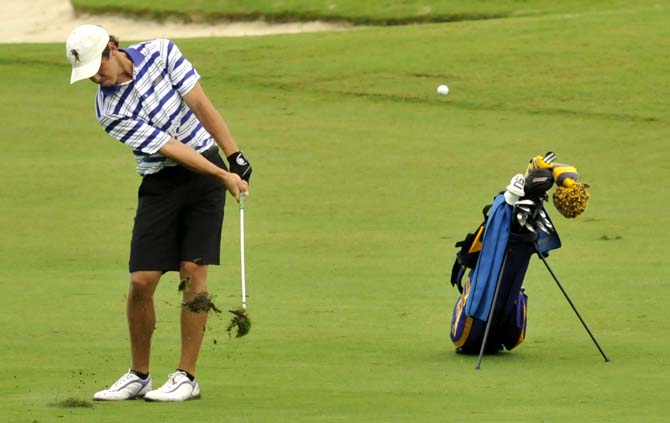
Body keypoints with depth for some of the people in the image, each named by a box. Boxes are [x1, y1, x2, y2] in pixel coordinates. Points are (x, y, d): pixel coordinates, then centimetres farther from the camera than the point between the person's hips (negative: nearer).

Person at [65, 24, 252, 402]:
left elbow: (200, 105, -5)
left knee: (193, 272, -8)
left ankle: (187, 377, -4)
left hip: (207, 171, 0)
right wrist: (224, 176, -17)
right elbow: (168, 148, -15)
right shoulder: (110, 111, -12)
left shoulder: (161, 53, -8)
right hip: (161, 183, 0)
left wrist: (235, 157, -6)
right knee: (142, 280, -7)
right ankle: (139, 376, 10)